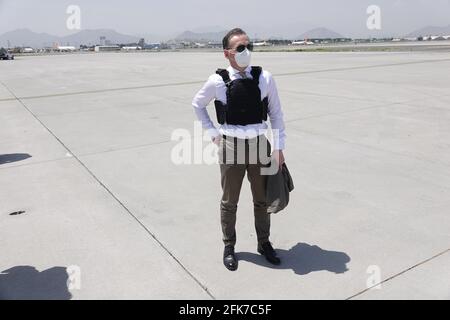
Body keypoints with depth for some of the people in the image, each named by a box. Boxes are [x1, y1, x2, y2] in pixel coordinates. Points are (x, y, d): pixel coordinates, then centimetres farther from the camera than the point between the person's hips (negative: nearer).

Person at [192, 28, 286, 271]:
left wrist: (279, 148, -1)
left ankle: (264, 243, 38)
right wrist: (212, 133, 2)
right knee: (229, 202, 13)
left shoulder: (264, 78, -6)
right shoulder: (218, 81, -9)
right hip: (231, 147, -1)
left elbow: (276, 113, 2)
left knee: (262, 200, 16)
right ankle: (229, 247, 33)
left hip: (259, 145, 2)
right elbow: (197, 105, 9)